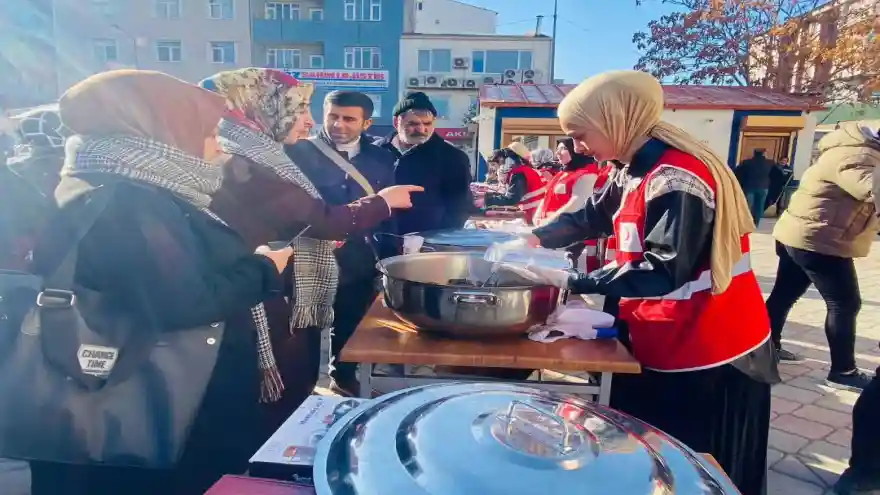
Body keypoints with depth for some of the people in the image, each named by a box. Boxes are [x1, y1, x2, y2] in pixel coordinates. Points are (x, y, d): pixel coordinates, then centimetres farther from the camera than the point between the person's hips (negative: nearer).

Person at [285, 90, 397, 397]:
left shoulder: (381, 159, 2)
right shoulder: (298, 153, -8)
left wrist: (388, 262, 7)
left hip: (358, 265, 3)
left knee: (350, 330, 21)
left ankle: (343, 381, 44)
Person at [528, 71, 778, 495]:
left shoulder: (677, 179, -25)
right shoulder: (640, 170, 6)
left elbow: (663, 273, -30)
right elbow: (592, 217, 12)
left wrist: (571, 282, -30)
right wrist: (533, 239, -1)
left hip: (706, 358, -9)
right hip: (660, 346, 9)